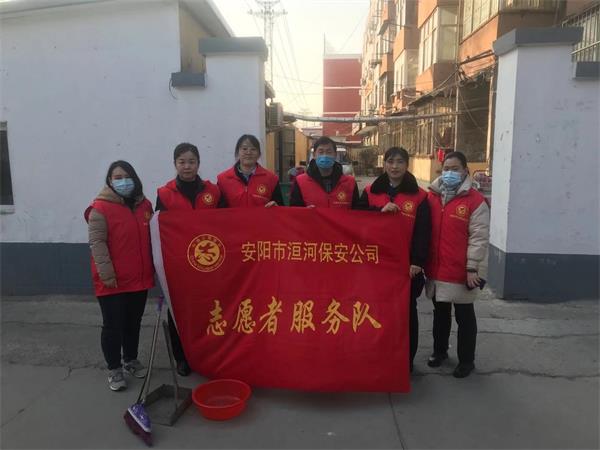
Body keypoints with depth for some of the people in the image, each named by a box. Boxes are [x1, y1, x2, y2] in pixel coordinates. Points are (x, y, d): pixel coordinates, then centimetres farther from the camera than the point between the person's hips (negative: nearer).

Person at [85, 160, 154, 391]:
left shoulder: (144, 205, 7)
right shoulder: (101, 208, -11)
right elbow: (97, 243, -14)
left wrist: (152, 268, 13)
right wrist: (107, 274, -19)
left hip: (139, 279, 6)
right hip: (112, 282, -5)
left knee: (134, 323, 17)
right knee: (113, 325, 4)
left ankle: (131, 360, 35)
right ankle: (114, 369, 20)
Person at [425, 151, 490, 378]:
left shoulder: (475, 201, -9)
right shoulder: (431, 197, 5)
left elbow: (479, 238, -11)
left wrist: (472, 268, -14)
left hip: (461, 271, -4)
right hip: (435, 269, 5)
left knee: (464, 316, 10)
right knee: (440, 313, 20)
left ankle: (466, 359, 25)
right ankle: (439, 350, 38)